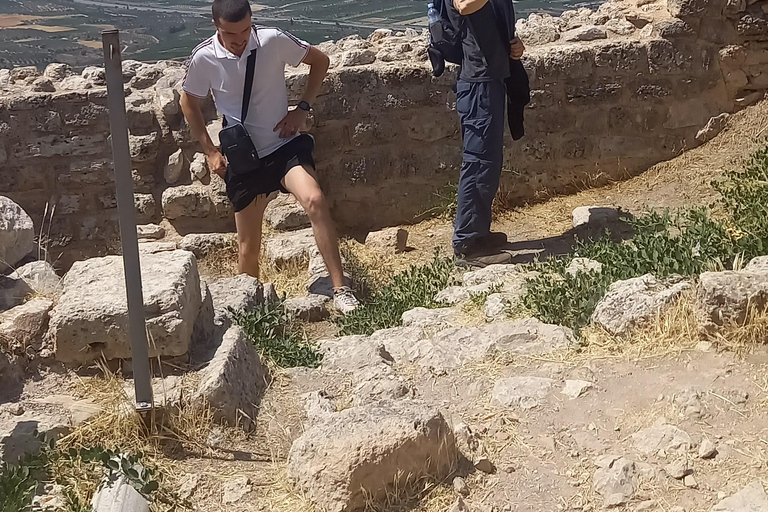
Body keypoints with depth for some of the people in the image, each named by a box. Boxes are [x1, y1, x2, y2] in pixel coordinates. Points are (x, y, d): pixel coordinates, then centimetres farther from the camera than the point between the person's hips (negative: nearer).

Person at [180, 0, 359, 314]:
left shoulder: (274, 41, -13)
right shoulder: (203, 59, -11)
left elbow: (320, 61, 3)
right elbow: (189, 103, 8)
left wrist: (302, 109, -6)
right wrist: (210, 152, 5)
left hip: (284, 144, -1)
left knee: (315, 201, -29)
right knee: (248, 247, 7)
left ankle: (340, 290, -24)